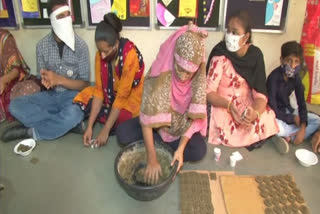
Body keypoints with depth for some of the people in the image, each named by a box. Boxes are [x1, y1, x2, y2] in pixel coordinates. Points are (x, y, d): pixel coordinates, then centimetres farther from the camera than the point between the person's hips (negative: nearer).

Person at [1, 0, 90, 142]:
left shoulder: (80, 45, -11)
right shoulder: (42, 45, -2)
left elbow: (84, 84, -10)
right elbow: (43, 78, 4)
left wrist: (59, 79, -25)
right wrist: (46, 81, -22)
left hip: (72, 95, -3)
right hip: (51, 95, 4)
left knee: (73, 114, -37)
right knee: (15, 106, -17)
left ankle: (32, 132, -11)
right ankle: (67, 123, -18)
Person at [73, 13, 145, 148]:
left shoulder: (130, 55, -31)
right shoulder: (100, 55, -12)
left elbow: (122, 96, -29)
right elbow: (99, 90, -12)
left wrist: (105, 130, -26)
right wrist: (89, 127, -17)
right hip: (111, 93, 5)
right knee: (83, 100, -16)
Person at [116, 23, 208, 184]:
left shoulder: (199, 78, -22)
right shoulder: (159, 73, -30)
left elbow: (194, 117, -17)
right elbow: (147, 118, -31)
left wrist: (181, 149, -29)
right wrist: (152, 159, -34)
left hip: (182, 124, 1)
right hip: (157, 121, 0)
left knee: (199, 151, -26)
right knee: (123, 134, -23)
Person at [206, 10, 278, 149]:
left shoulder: (255, 55, -7)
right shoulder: (220, 55, -16)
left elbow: (260, 93, -10)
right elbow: (208, 92, -16)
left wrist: (255, 113, -31)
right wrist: (229, 105, -34)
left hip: (247, 104, 4)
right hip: (222, 105, -4)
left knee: (266, 121, -20)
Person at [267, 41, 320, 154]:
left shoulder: (296, 78, -5)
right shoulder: (274, 77, -24)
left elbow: (301, 103, -4)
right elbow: (272, 108, -25)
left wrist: (303, 128, -16)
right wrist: (293, 119, -14)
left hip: (287, 111, 7)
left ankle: (288, 138, -18)